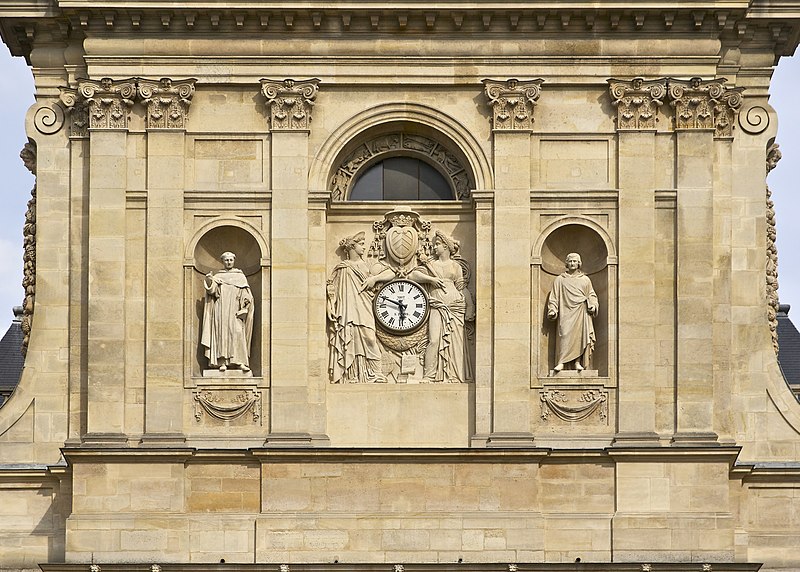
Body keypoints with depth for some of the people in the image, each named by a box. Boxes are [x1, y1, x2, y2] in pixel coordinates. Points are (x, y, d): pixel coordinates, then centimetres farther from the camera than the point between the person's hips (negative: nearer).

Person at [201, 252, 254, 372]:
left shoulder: (240, 276, 15)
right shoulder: (217, 275, 13)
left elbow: (245, 291, 9)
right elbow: (212, 290, 0)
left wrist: (246, 299, -11)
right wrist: (209, 281, -19)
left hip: (235, 310, 0)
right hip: (221, 308, 0)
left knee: (238, 333, -12)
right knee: (222, 333, -8)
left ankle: (240, 362, -16)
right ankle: (222, 362, -11)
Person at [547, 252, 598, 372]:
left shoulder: (585, 280, 15)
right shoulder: (559, 280, 12)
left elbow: (591, 295, 17)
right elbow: (554, 297, 10)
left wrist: (592, 305, -2)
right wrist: (552, 310, -1)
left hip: (581, 313, 1)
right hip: (566, 312, -1)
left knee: (580, 336, -7)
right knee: (564, 335, -14)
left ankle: (578, 362, -4)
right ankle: (561, 362, -17)